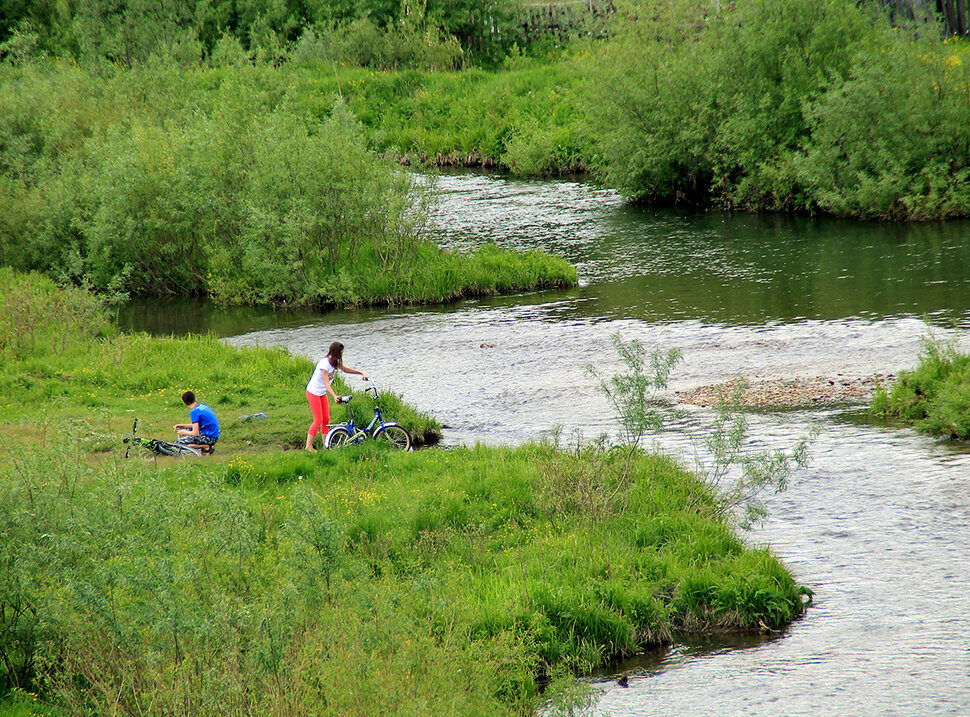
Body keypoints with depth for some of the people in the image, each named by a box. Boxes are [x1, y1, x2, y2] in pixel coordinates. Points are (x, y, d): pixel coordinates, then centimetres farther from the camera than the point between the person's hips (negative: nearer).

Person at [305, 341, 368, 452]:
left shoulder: (335, 361, 1)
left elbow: (344, 369, 17)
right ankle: (309, 446, -2)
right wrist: (334, 397, -43)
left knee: (326, 419, 7)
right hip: (313, 393, -9)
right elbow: (326, 383, -31)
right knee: (318, 420, -8)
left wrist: (361, 373, 8)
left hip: (322, 393, 9)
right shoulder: (325, 363, -26)